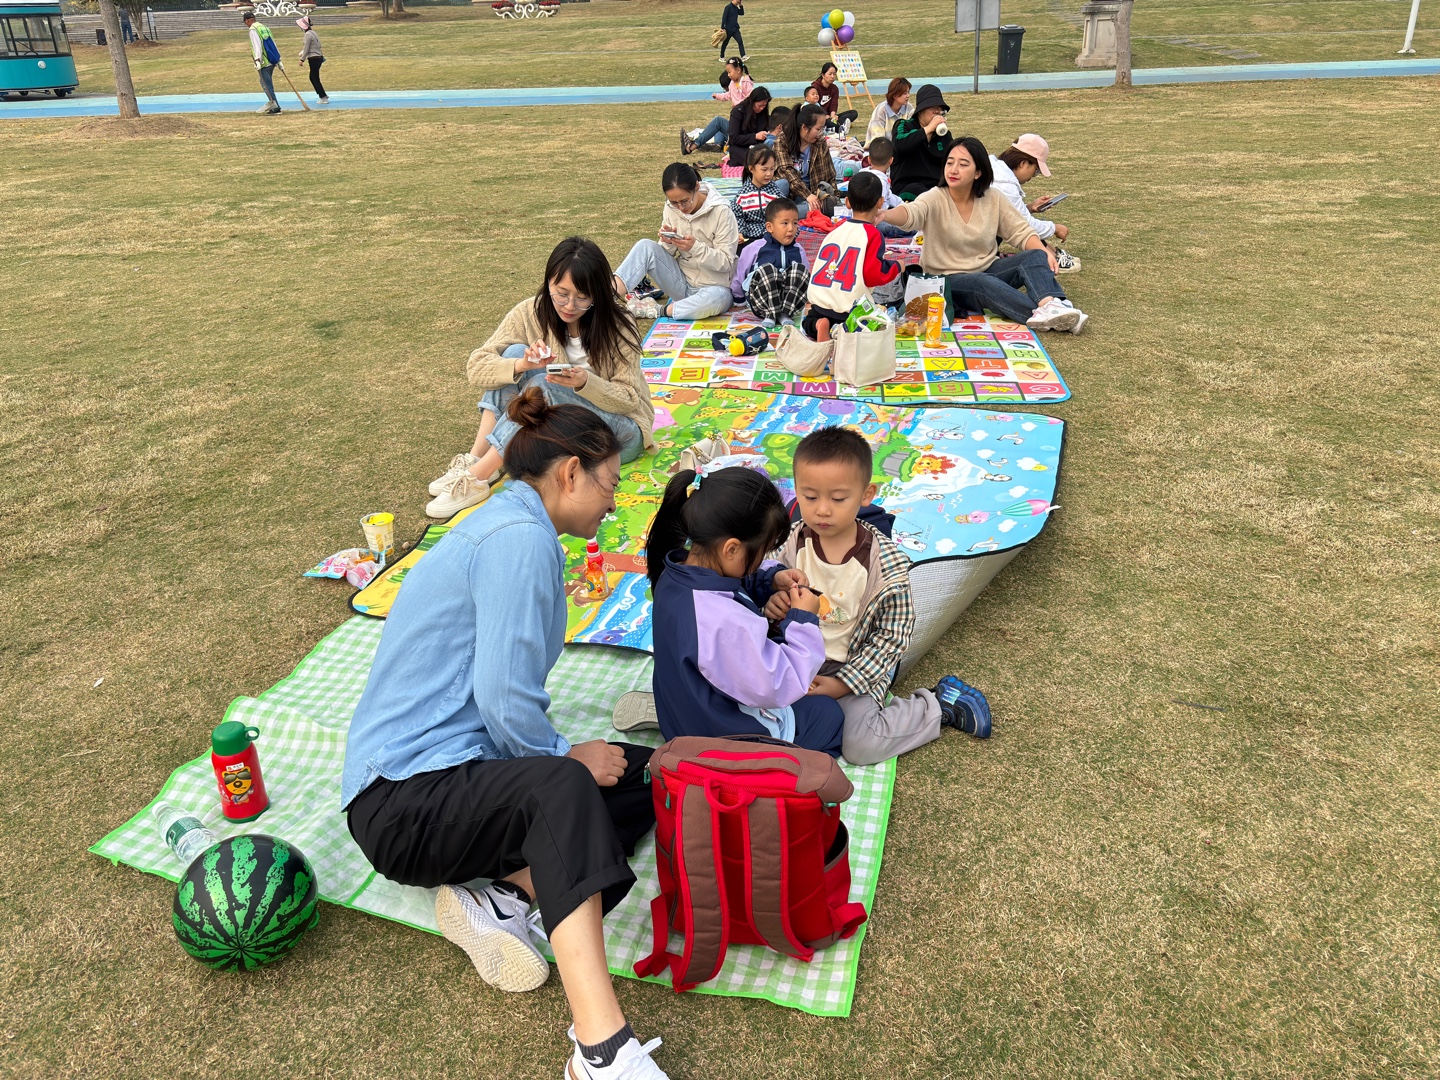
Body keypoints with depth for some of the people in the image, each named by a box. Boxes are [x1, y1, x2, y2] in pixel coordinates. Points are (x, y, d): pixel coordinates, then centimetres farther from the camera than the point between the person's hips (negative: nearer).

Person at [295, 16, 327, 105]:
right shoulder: (313, 32, 12)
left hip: (313, 58, -9)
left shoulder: (308, 34, -15)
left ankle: (324, 98, -1)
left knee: (315, 78, -2)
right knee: (312, 77, 17)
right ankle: (323, 95, 19)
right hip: (319, 57, 9)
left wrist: (302, 59, -7)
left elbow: (306, 49, -15)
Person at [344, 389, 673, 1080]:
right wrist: (568, 756, -7)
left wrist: (563, 757, 12)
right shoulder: (520, 538, -17)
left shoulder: (513, 527, 15)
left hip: (461, 772, 10)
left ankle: (499, 899, -10)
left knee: (649, 772, 1)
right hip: (402, 800, -10)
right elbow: (506, 703, -23)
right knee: (561, 786, -38)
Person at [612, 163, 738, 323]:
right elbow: (667, 252, 6)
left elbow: (726, 262, -14)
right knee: (646, 247, -19)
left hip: (714, 287, -4)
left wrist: (695, 247, -29)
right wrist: (668, 242, -18)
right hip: (681, 282, 4)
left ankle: (654, 310, -23)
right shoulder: (671, 207, -1)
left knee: (715, 300, -41)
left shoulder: (721, 212, -14)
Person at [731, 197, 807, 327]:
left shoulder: (798, 251, 12)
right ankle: (770, 314, -22)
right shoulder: (754, 248, 1)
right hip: (759, 301, -3)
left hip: (791, 299, 3)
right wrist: (737, 296, 23)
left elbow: (805, 278, 28)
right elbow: (739, 274, 14)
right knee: (767, 269, -33)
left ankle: (786, 312, -22)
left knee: (800, 269, -23)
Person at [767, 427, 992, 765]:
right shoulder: (795, 540, -11)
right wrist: (772, 606, -21)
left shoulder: (885, 563, -21)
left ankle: (940, 705, 7)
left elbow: (893, 635, -13)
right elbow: (777, 586, 5)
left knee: (861, 748, -17)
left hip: (856, 664, -5)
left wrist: (844, 683, -17)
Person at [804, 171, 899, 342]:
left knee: (809, 321, 31)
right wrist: (896, 268, 4)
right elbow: (873, 274, -13)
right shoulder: (873, 234, -7)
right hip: (849, 308, -5)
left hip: (820, 302, 5)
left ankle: (818, 324, -4)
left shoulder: (836, 229, 10)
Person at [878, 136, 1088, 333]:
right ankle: (1040, 315, -44)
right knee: (984, 284, -36)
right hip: (947, 280, -4)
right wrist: (884, 215, -56)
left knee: (1036, 256, -19)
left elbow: (1022, 233, 5)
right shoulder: (935, 199, -12)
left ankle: (1052, 305, -44)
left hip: (988, 270, 5)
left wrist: (1044, 252, -16)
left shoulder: (993, 199, 1)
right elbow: (911, 213, -33)